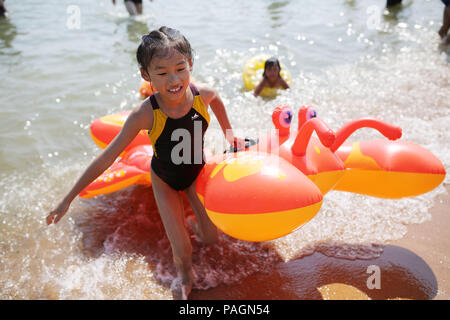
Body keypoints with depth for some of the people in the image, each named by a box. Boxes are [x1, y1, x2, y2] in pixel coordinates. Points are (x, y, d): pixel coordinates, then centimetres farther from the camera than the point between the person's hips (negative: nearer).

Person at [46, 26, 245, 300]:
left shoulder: (202, 94, -25)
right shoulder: (145, 115, -33)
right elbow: (106, 158, -25)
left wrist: (229, 133, 8)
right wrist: (68, 199, -21)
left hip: (197, 172, 3)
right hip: (165, 179, -3)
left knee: (211, 237, 6)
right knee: (182, 250, -6)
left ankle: (192, 222, 42)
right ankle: (184, 275, 31)